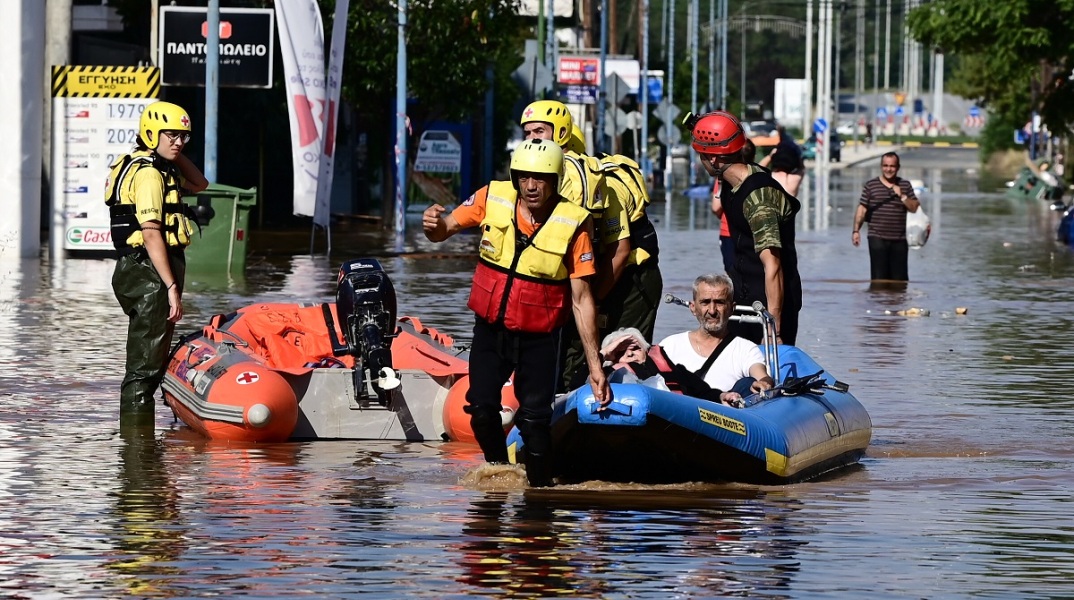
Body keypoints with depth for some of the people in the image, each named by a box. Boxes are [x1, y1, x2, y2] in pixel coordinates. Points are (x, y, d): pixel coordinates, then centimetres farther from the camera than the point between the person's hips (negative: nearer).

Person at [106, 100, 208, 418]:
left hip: (144, 273, 11)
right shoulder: (148, 172, -15)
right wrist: (172, 287, -23)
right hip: (149, 274, -11)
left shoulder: (160, 168, 17)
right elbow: (151, 235, -21)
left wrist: (176, 153, 14)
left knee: (149, 363, 16)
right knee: (144, 366, -10)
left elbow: (199, 184, 31)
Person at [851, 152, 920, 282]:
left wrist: (902, 196, -8)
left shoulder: (905, 186, 11)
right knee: (879, 277, -8)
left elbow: (915, 208, 7)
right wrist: (856, 230, -8)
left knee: (900, 278, 4)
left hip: (899, 240, 3)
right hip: (878, 239, -3)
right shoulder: (871, 185, 4)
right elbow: (862, 209, 1)